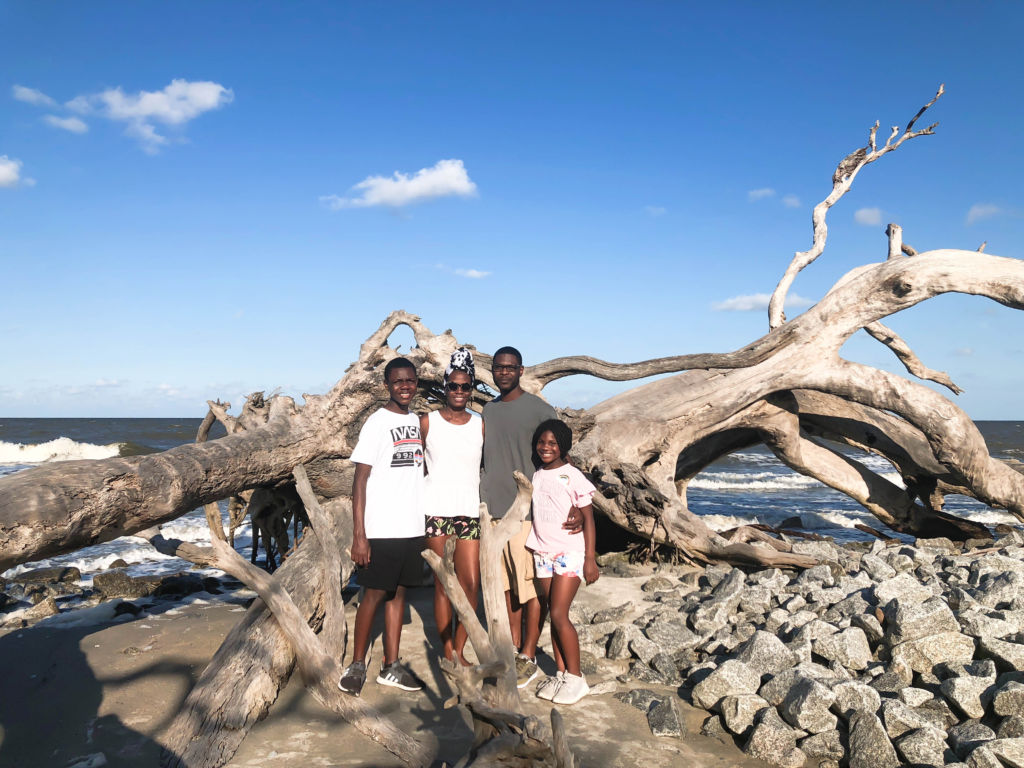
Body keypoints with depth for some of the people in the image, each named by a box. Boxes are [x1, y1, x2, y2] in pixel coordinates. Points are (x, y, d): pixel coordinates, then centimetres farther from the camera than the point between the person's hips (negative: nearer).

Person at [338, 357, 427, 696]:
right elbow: (360, 481, -11)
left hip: (412, 527, 6)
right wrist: (359, 536, -16)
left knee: (398, 591, 11)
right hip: (381, 529, -6)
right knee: (374, 594, 0)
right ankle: (357, 665, 15)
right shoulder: (377, 423, -8)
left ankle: (391, 666, 19)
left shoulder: (416, 421, 11)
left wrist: (423, 524, 12)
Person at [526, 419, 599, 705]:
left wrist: (590, 558, -8)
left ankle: (576, 678, 3)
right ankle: (561, 674, 17)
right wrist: (528, 549, 11)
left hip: (569, 553, -5)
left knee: (559, 614, -9)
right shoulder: (535, 477, 8)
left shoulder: (572, 476, -7)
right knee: (554, 616, 7)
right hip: (542, 553, 5)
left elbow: (588, 518, -5)